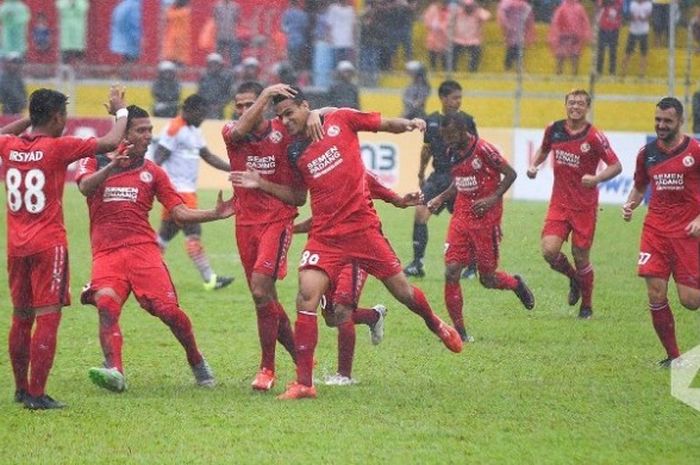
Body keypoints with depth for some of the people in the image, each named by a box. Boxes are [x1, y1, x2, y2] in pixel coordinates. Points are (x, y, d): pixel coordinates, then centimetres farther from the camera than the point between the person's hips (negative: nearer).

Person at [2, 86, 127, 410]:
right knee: (48, 316, -5)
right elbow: (110, 143, -10)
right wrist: (120, 112, 6)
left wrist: (28, 121, 29)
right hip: (48, 246, -6)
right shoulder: (57, 147, -11)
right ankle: (36, 394, -11)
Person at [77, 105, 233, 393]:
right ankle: (114, 371, -37)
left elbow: (179, 212, 11)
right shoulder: (96, 162, 11)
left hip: (143, 248, 1)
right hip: (106, 252, -1)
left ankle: (196, 361, 14)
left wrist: (216, 214, -3)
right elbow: (85, 187, -12)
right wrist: (111, 167, -29)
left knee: (167, 309, -10)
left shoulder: (152, 172, 16)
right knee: (106, 305, -26)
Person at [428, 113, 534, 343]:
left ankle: (516, 284, 37)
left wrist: (493, 198, -20)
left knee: (487, 278, 2)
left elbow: (510, 174, -10)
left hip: (485, 218, -6)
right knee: (451, 272, -8)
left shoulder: (483, 149, -16)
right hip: (461, 218, 6)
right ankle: (459, 331, -1)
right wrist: (441, 198, 6)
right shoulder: (452, 152, 5)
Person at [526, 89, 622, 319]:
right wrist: (534, 165, 2)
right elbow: (543, 149, 22)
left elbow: (616, 166, -9)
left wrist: (596, 179, -26)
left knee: (581, 257, 3)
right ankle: (573, 279, 19)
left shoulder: (594, 137, -12)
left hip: (585, 205, -3)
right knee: (549, 251, -13)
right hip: (559, 203, 3)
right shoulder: (554, 129, 1)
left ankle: (586, 305, 26)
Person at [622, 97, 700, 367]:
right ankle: (672, 355, 6)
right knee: (656, 296, -7)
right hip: (655, 230, 3)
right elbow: (639, 187, 21)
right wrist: (630, 205, 0)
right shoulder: (647, 153, 7)